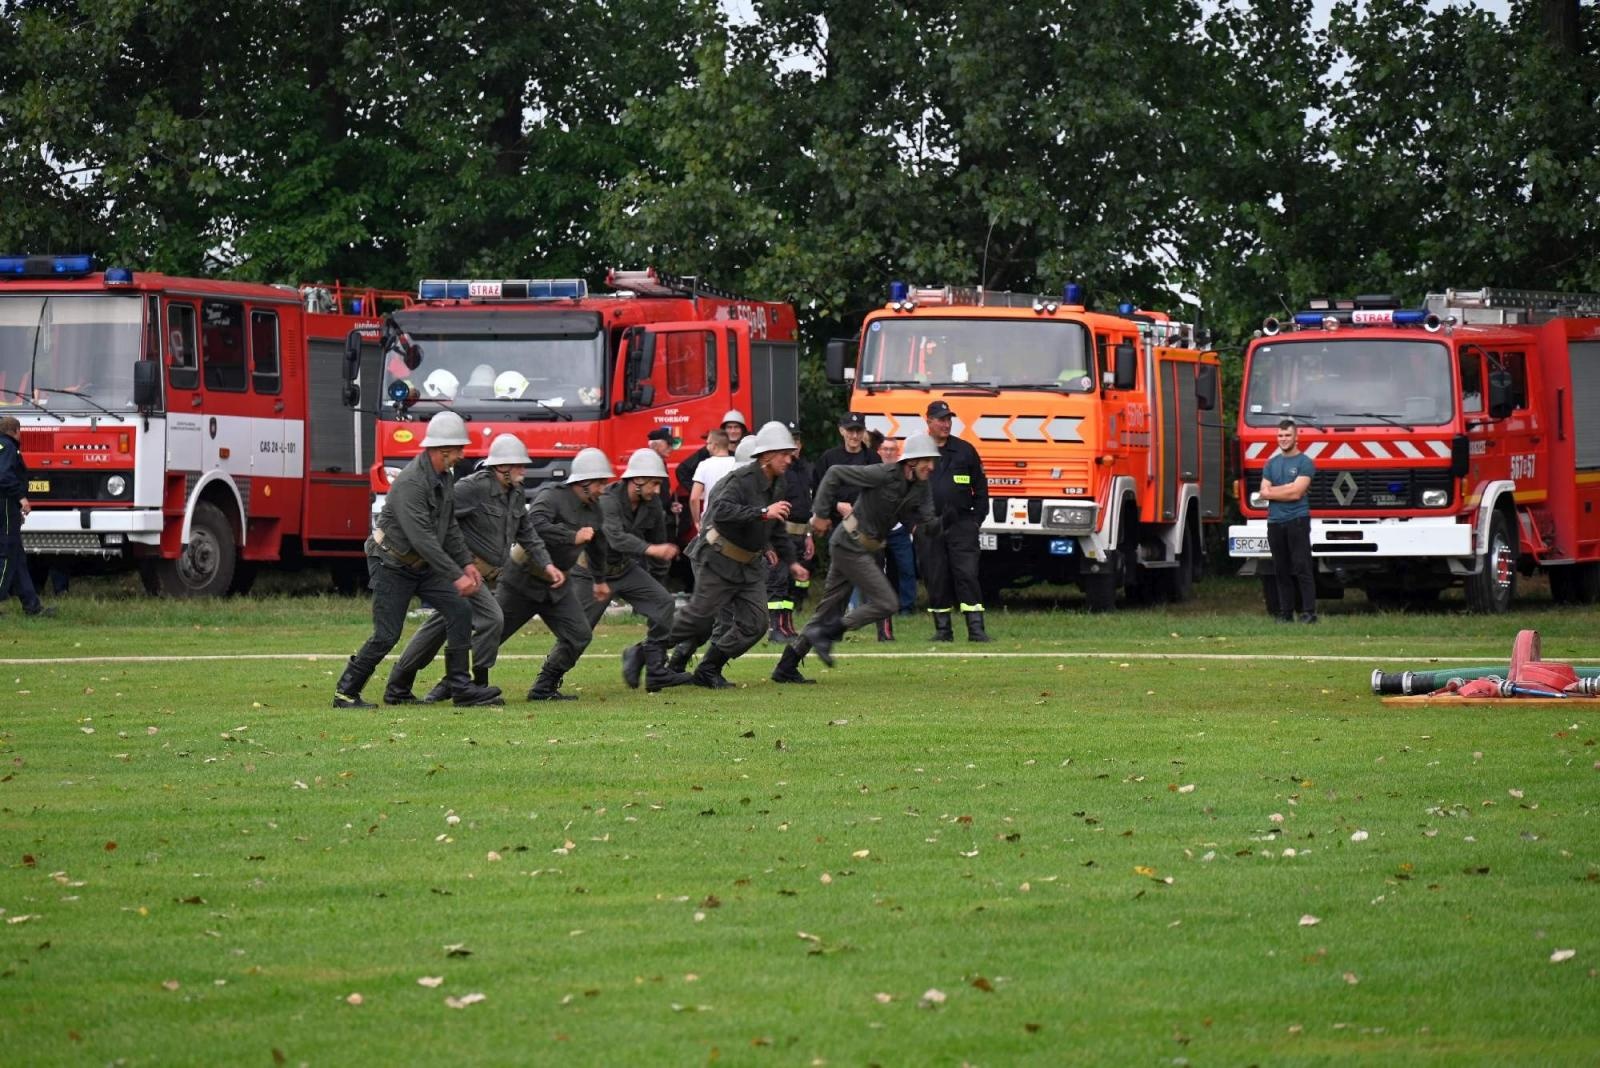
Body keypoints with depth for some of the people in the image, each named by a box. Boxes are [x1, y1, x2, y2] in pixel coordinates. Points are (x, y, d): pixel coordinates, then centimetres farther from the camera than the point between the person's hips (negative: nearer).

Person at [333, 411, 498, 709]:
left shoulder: (445, 478, 3)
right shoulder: (410, 483, -27)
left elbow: (449, 526, 15)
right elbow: (422, 538, -31)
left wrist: (467, 563, 6)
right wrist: (456, 576, -32)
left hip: (423, 566, 8)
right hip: (392, 566, -8)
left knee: (460, 609, -7)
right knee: (386, 636, -8)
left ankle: (461, 686, -5)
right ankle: (345, 692, 7)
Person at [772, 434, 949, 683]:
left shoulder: (920, 490, 5)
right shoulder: (884, 475, -18)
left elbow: (927, 527, -2)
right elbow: (836, 474, -14)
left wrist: (944, 521, -25)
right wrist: (820, 513, -14)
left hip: (865, 549, 9)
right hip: (850, 545, -9)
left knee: (830, 610, 11)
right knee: (886, 603, -13)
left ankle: (786, 667, 16)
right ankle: (825, 634, -8)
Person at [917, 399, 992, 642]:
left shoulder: (964, 450, 8)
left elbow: (980, 487, 11)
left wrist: (977, 518, 2)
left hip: (962, 525, -1)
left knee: (967, 575, -8)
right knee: (935, 579, 2)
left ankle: (976, 628, -9)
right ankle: (942, 629, 10)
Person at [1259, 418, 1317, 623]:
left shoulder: (1304, 463, -1)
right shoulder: (1272, 464, 17)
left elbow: (1296, 493, -11)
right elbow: (1264, 493, 7)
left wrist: (1274, 491, -1)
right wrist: (1287, 488, -6)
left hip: (1297, 520, -6)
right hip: (1275, 522, 6)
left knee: (1302, 568, -10)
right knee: (1281, 571, 6)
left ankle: (1309, 612, -12)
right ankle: (1285, 613, 9)